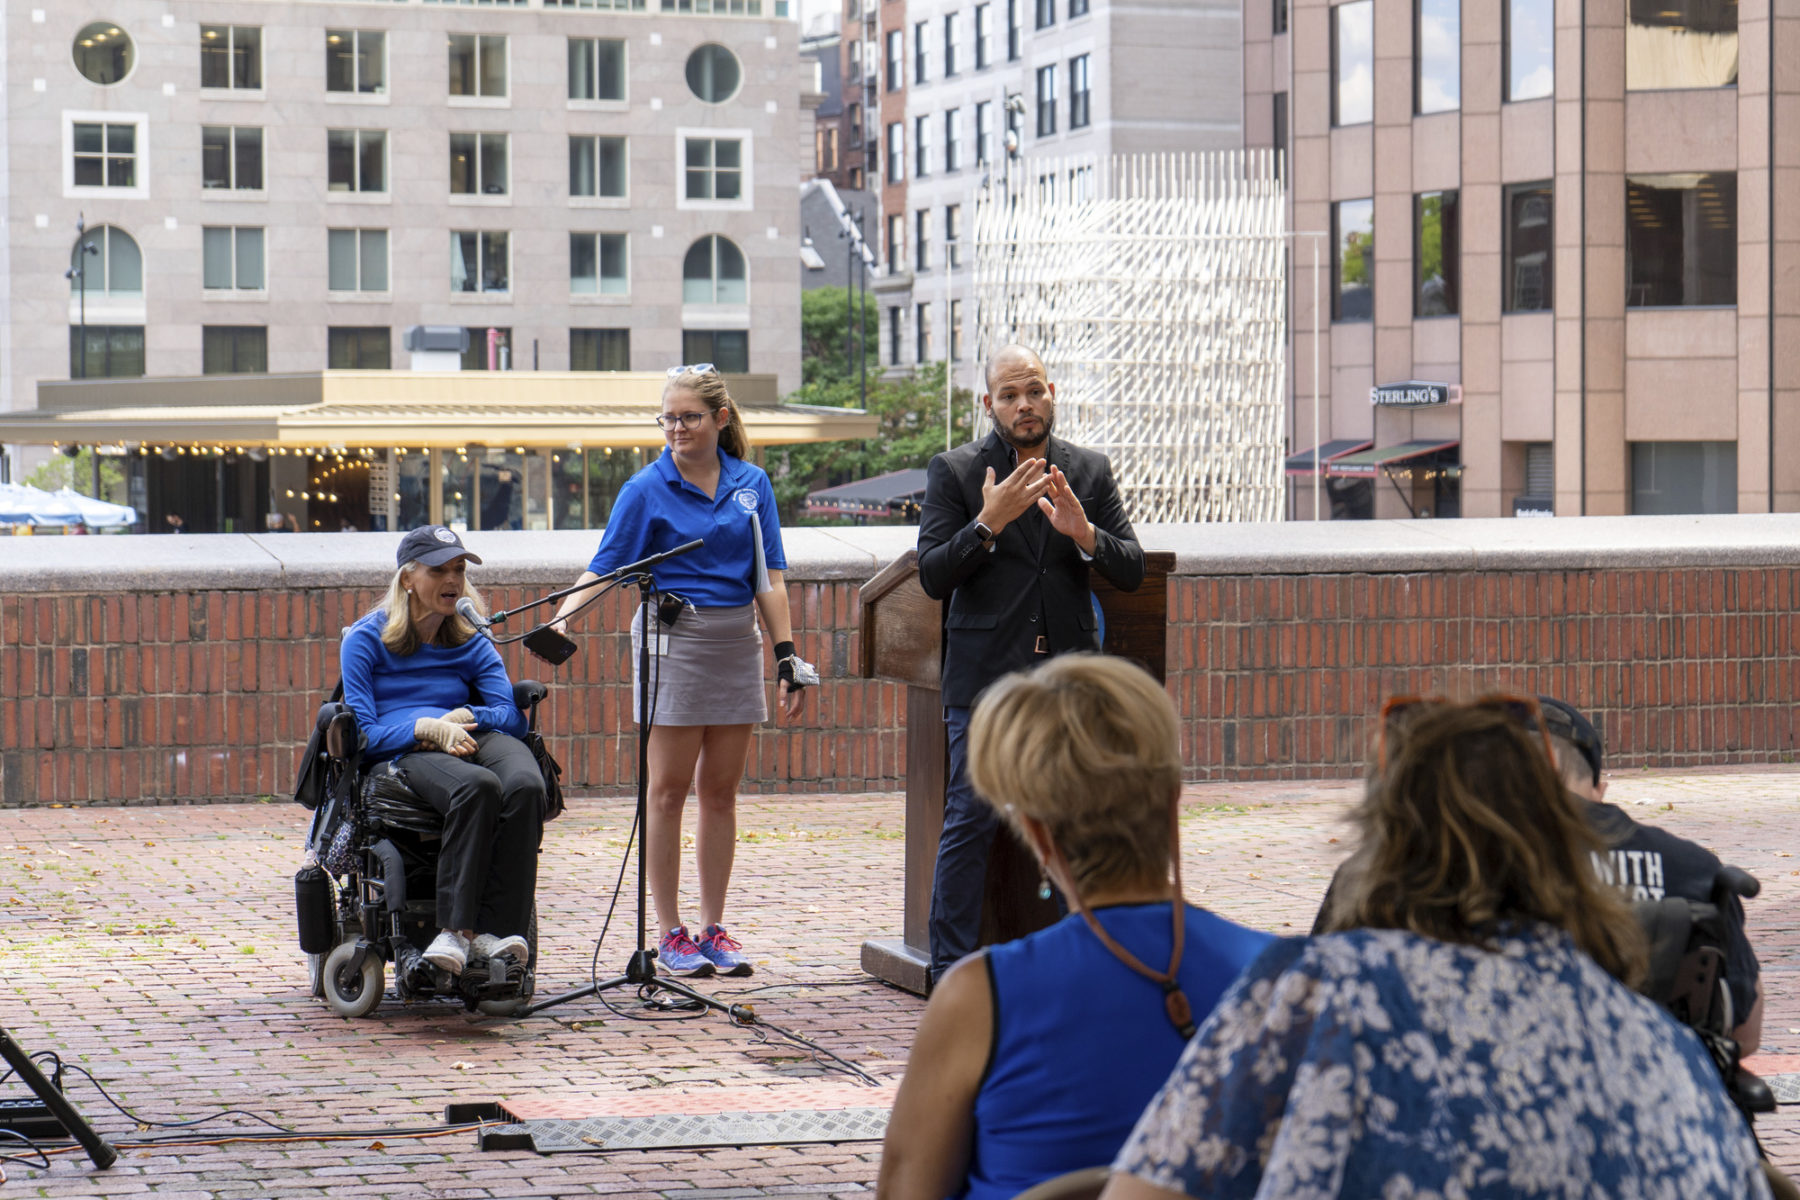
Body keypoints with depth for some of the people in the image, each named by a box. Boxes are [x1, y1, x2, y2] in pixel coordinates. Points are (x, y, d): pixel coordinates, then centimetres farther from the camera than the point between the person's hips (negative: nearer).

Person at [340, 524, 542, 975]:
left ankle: (494, 930, -39)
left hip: (476, 737, 4)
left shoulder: (472, 643, 23)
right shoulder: (366, 638, 11)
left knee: (525, 785, -35)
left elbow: (512, 714, 8)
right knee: (478, 786, -39)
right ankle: (457, 928, -40)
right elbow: (362, 734, 0)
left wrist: (462, 716, -12)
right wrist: (427, 728, -16)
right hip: (402, 755, -4)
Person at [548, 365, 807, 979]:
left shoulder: (751, 484, 7)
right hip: (673, 640, -3)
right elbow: (605, 567, -7)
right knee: (669, 789, -1)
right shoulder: (647, 489, -2)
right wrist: (562, 617, -23)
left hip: (737, 640, 3)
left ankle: (714, 928, 13)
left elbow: (769, 580, 8)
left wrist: (787, 656, 3)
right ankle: (670, 932, 5)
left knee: (721, 789, 7)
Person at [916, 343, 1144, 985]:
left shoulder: (1091, 471, 9)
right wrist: (989, 523, -19)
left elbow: (1132, 571, 5)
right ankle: (950, 973, 5)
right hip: (984, 675, -3)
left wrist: (1082, 532, -13)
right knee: (969, 824, -3)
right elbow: (933, 576, -6)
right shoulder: (954, 472, 2)